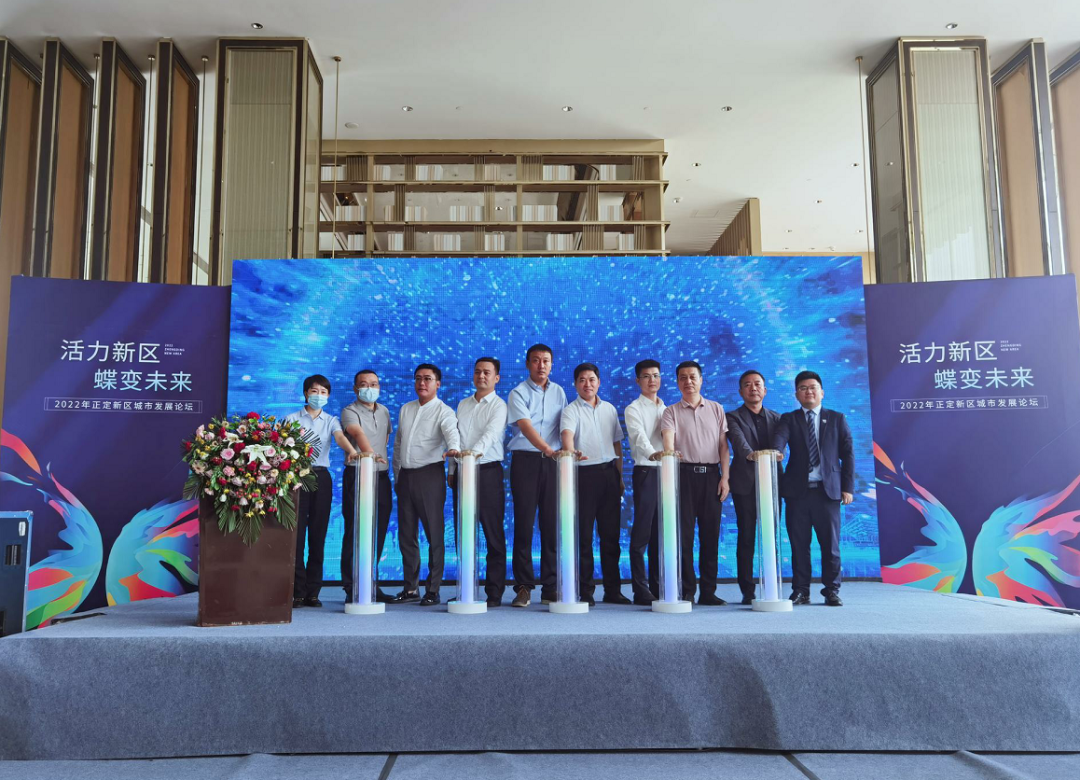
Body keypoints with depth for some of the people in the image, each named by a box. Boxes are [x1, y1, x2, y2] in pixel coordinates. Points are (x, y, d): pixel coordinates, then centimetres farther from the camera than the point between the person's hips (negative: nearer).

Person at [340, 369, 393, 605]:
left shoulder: (384, 412, 15)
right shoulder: (350, 412, -6)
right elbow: (358, 433, -26)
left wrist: (382, 458, 15)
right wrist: (370, 454, -44)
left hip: (381, 476, 6)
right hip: (358, 474, -6)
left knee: (378, 533, 8)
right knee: (355, 532, -4)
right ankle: (352, 588, 1)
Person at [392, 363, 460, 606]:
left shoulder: (443, 411, -2)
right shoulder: (405, 409, 15)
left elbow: (451, 431, -23)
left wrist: (452, 448, -44)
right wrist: (397, 474, 15)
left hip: (430, 474, -6)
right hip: (405, 475, 6)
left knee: (434, 533, -3)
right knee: (406, 534, 9)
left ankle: (433, 590, 5)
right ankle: (411, 588, 19)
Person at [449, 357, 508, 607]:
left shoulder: (499, 406, -1)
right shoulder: (462, 405, 17)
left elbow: (491, 433, -18)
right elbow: (455, 437, 17)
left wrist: (475, 451, -36)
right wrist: (452, 471, 13)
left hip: (488, 471, -5)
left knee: (494, 534, -4)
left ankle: (494, 592, 1)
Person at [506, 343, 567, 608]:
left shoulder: (558, 392, 14)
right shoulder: (518, 393, 0)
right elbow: (526, 427, -15)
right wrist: (549, 450, -28)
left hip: (553, 462, 3)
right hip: (525, 460, -3)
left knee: (552, 524, 2)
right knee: (524, 523, -3)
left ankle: (551, 588, 8)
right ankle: (523, 587, 5)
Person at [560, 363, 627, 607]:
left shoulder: (610, 409, 14)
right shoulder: (571, 410, -1)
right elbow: (567, 434, -21)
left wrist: (620, 476, 14)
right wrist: (571, 451, -43)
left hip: (609, 472, 4)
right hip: (584, 473, -4)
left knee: (611, 534, 8)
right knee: (584, 535, -2)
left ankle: (613, 590, 16)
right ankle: (586, 591, 6)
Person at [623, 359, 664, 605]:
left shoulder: (666, 409, 18)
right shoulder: (633, 409, -2)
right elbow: (639, 437, -19)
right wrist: (653, 454, -38)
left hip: (666, 471, 6)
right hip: (646, 472, -5)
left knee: (660, 533, 9)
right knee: (642, 533, -4)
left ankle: (657, 587, 15)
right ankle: (641, 590, 1)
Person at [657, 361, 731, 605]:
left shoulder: (716, 409, 13)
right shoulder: (671, 411, 7)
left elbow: (723, 446, 10)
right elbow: (668, 440, -10)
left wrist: (724, 477, 1)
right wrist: (668, 452, -33)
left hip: (711, 475, 2)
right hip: (684, 473, -2)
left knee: (710, 533, 3)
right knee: (684, 532, -2)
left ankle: (708, 591, 10)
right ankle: (686, 591, 3)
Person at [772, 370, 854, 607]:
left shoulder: (837, 419, 11)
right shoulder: (789, 419, 11)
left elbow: (847, 454, 7)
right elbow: (780, 437, -10)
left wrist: (848, 487, 0)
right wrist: (776, 451, -34)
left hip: (828, 490, 0)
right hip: (797, 490, 0)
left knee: (830, 544, 1)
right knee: (799, 545, 4)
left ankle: (832, 591, 12)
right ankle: (800, 591, 12)